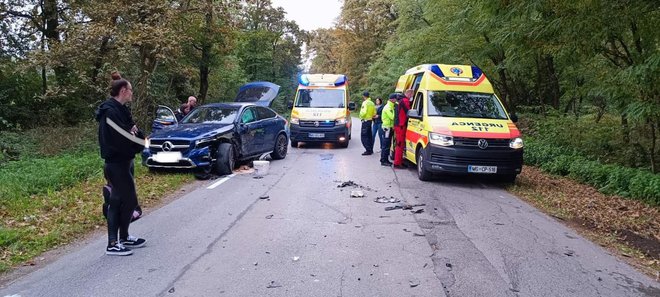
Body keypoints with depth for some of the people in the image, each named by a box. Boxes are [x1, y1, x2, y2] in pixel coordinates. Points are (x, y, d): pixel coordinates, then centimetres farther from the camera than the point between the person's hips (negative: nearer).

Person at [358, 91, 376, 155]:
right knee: (369, 136, 15)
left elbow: (363, 112, -23)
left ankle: (368, 150, -12)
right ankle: (371, 149, 19)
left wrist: (361, 116, -6)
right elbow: (374, 113, 14)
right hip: (370, 120, 9)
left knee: (364, 136, -8)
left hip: (365, 121, -9)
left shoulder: (365, 103, -14)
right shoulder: (372, 103, 13)